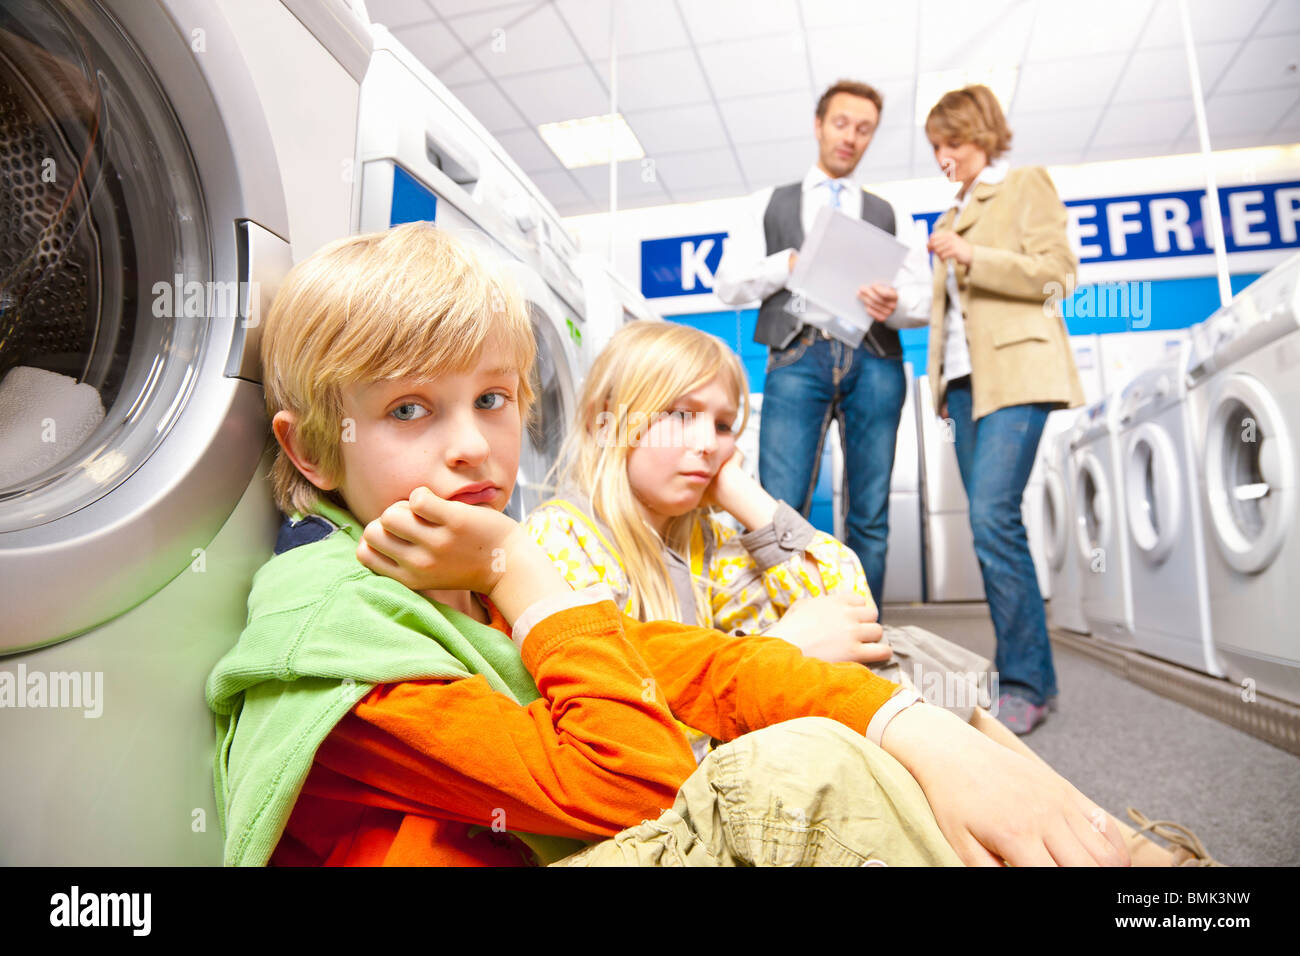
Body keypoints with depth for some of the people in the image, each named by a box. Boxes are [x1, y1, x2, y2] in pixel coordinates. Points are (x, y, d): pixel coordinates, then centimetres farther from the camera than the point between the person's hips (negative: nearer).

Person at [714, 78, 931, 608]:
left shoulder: (891, 216, 25)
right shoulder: (768, 204, 22)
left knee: (870, 517, -1)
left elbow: (924, 300, 14)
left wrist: (893, 304, -10)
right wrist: (792, 262, -6)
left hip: (874, 360, 2)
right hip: (798, 356, -2)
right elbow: (728, 285, 10)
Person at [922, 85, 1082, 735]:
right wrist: (938, 378, 12)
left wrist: (973, 256, -12)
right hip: (965, 378, 7)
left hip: (1015, 370, -7)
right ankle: (1025, 673, 9)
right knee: (992, 524, 2)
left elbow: (1057, 268, -4)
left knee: (992, 517, -19)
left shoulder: (1026, 185, 8)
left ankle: (1026, 680, -10)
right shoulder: (950, 217, 27)